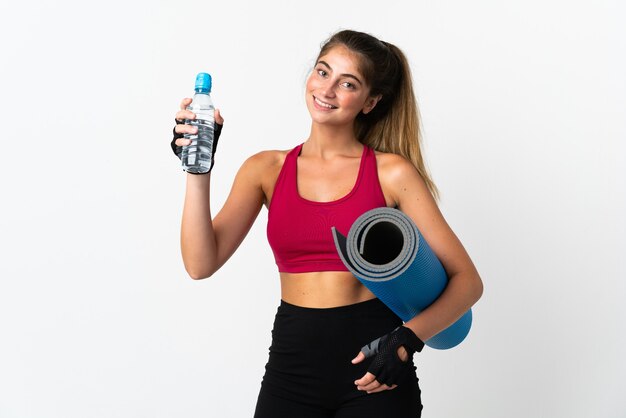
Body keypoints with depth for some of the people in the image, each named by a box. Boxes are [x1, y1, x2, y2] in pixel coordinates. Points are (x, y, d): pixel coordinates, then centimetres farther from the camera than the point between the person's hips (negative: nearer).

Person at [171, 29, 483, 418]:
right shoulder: (267, 169, 4)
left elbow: (467, 280, -6)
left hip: (373, 372, -2)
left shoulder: (391, 172, -4)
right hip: (291, 362, 2)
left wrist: (408, 339, -20)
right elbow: (202, 264, -6)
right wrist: (198, 173, -14)